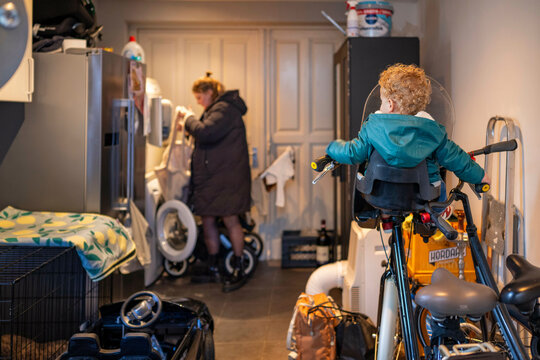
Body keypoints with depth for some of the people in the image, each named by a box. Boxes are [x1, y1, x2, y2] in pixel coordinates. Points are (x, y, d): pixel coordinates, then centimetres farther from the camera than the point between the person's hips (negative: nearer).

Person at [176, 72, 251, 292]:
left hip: (227, 177, -10)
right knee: (207, 221, 10)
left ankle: (239, 271, 4)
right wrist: (188, 125, 13)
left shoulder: (224, 109, -13)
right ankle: (213, 269, 19)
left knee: (230, 220, -5)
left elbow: (205, 133, -25)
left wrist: (189, 118, -9)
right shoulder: (216, 109, 22)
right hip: (211, 176, 10)